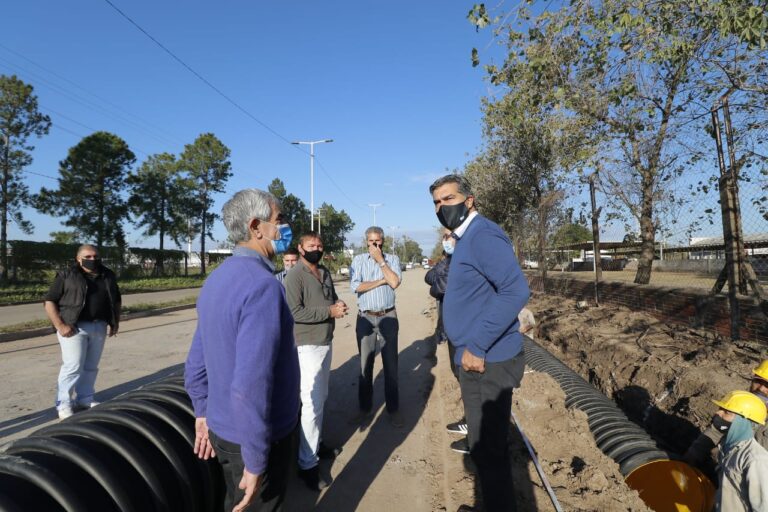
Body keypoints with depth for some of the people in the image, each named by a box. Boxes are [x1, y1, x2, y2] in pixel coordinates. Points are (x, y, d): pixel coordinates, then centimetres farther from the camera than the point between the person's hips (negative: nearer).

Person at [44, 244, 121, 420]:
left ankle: (85, 398, 23)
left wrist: (115, 322, 11)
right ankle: (64, 404, 5)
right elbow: (49, 301, -5)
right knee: (73, 366, -7)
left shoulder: (108, 276, 11)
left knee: (91, 366, 10)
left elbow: (116, 301, 20)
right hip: (74, 327, -5)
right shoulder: (66, 276, -3)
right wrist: (60, 325, -14)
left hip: (98, 327, 5)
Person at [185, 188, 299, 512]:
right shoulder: (262, 284, -27)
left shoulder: (217, 278, 2)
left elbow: (196, 364, 10)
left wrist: (204, 413, 20)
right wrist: (255, 461, -22)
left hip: (222, 429, 8)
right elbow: (250, 386, -33)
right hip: (255, 438, -8)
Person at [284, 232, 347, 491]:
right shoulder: (295, 276, -14)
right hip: (308, 346, -8)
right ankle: (307, 464, 6)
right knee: (312, 403, -5)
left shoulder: (325, 273, 9)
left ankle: (315, 443, 35)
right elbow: (294, 312, -23)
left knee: (321, 398, 18)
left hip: (326, 342, 8)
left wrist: (339, 304, -4)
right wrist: (329, 312, -21)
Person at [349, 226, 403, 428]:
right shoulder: (358, 260, 4)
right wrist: (382, 281, -9)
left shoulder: (392, 259, 5)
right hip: (365, 318, 0)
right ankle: (365, 409, 21)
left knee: (391, 364, 6)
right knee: (365, 364, 8)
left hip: (388, 317, 0)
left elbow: (394, 282, -12)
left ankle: (393, 409, 19)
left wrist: (380, 260, -9)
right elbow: (356, 286, -10)